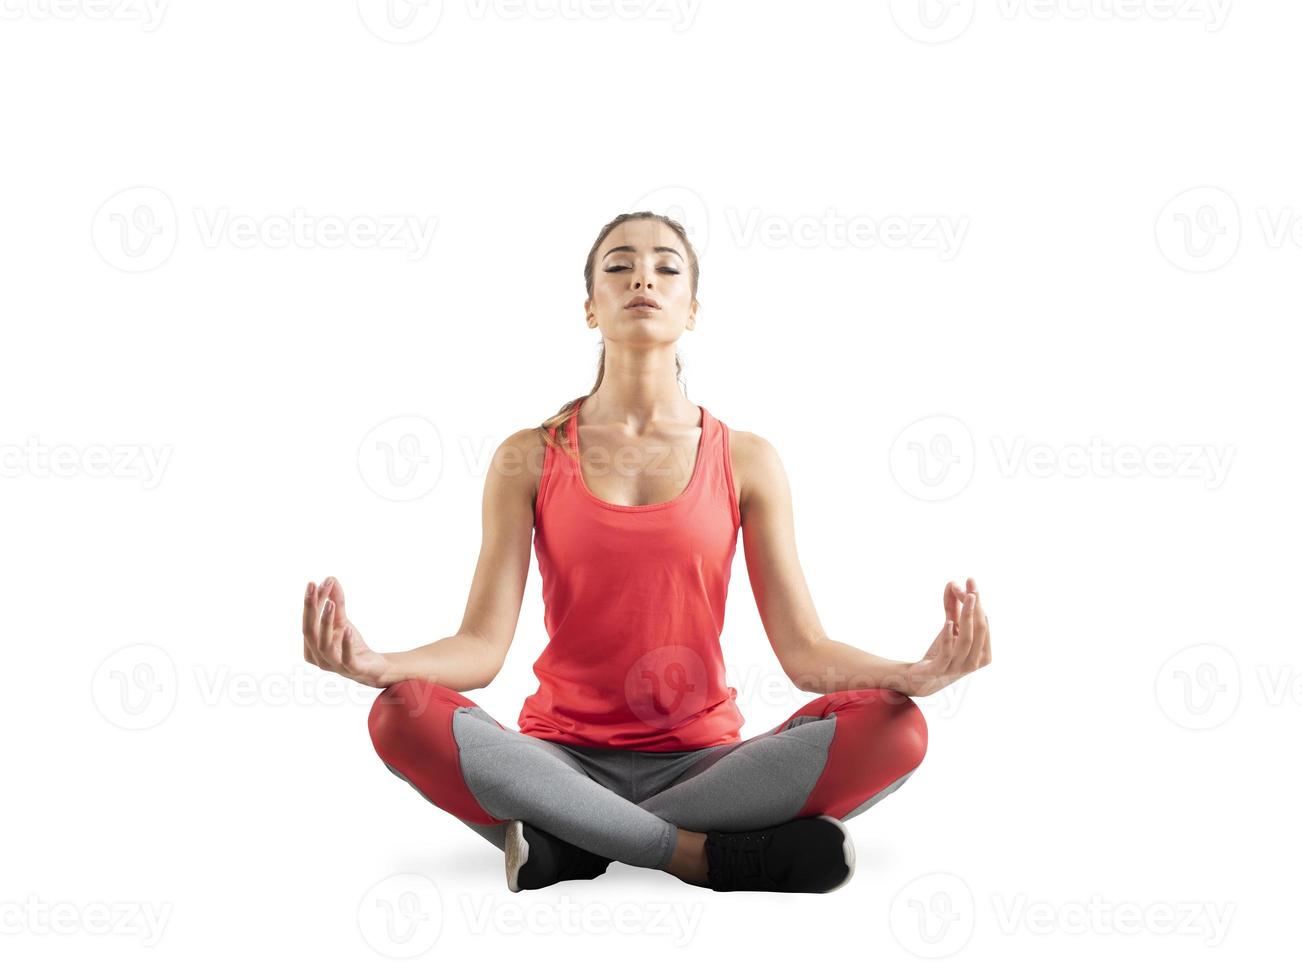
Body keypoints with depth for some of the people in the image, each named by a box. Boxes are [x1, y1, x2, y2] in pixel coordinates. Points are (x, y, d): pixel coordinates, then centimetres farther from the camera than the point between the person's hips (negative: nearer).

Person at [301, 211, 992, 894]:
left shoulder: (746, 462, 4)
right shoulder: (528, 459, 4)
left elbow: (804, 649, -1)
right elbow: (482, 644, -4)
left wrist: (918, 674, -22)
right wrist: (372, 664, -26)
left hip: (700, 759, 1)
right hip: (563, 759, 0)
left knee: (893, 729, -25)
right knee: (403, 716, -30)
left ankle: (572, 847, -20)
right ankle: (707, 854, -23)